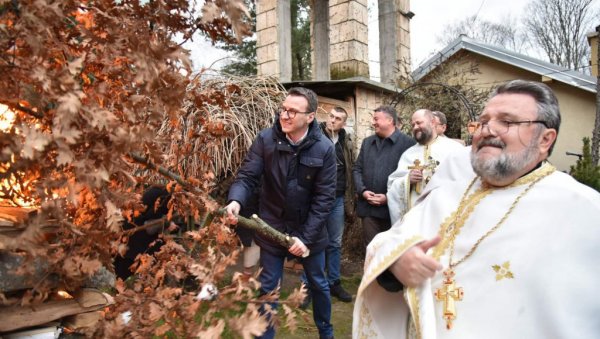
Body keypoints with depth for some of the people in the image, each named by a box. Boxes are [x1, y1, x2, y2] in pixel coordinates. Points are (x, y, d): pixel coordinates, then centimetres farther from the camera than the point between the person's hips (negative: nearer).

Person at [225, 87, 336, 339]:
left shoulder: (324, 149, -16)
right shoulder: (265, 139, -13)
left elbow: (324, 197, -14)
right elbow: (247, 176, -14)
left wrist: (306, 236, -18)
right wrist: (236, 200, -37)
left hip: (309, 229, 0)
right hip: (272, 227, 0)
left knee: (318, 284, 19)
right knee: (267, 287, 12)